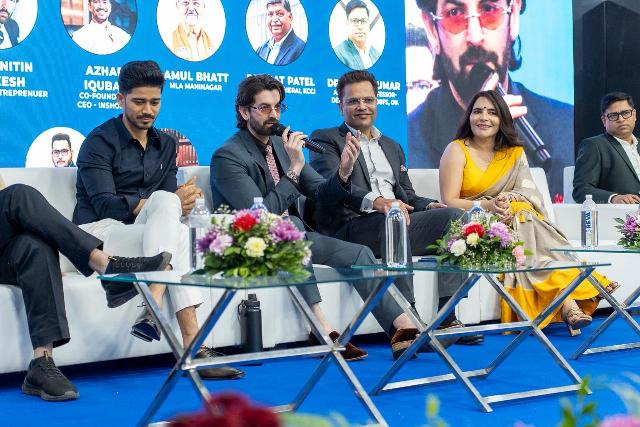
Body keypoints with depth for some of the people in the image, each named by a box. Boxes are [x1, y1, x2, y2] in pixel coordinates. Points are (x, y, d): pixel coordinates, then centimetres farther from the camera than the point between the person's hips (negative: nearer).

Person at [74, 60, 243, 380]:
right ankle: (191, 344, -43)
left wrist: (179, 203, -20)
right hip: (98, 231, -5)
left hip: (142, 234, 5)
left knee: (167, 202, -31)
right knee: (178, 234, -31)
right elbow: (105, 205, -15)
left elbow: (170, 196, 8)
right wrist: (171, 204, -21)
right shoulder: (100, 141, -3)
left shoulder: (165, 144, 17)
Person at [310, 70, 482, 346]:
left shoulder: (392, 147, 31)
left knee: (454, 215, -17)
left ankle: (446, 318, -22)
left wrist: (429, 206, 0)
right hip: (350, 228, -6)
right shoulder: (326, 140, 9)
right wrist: (376, 201, -29)